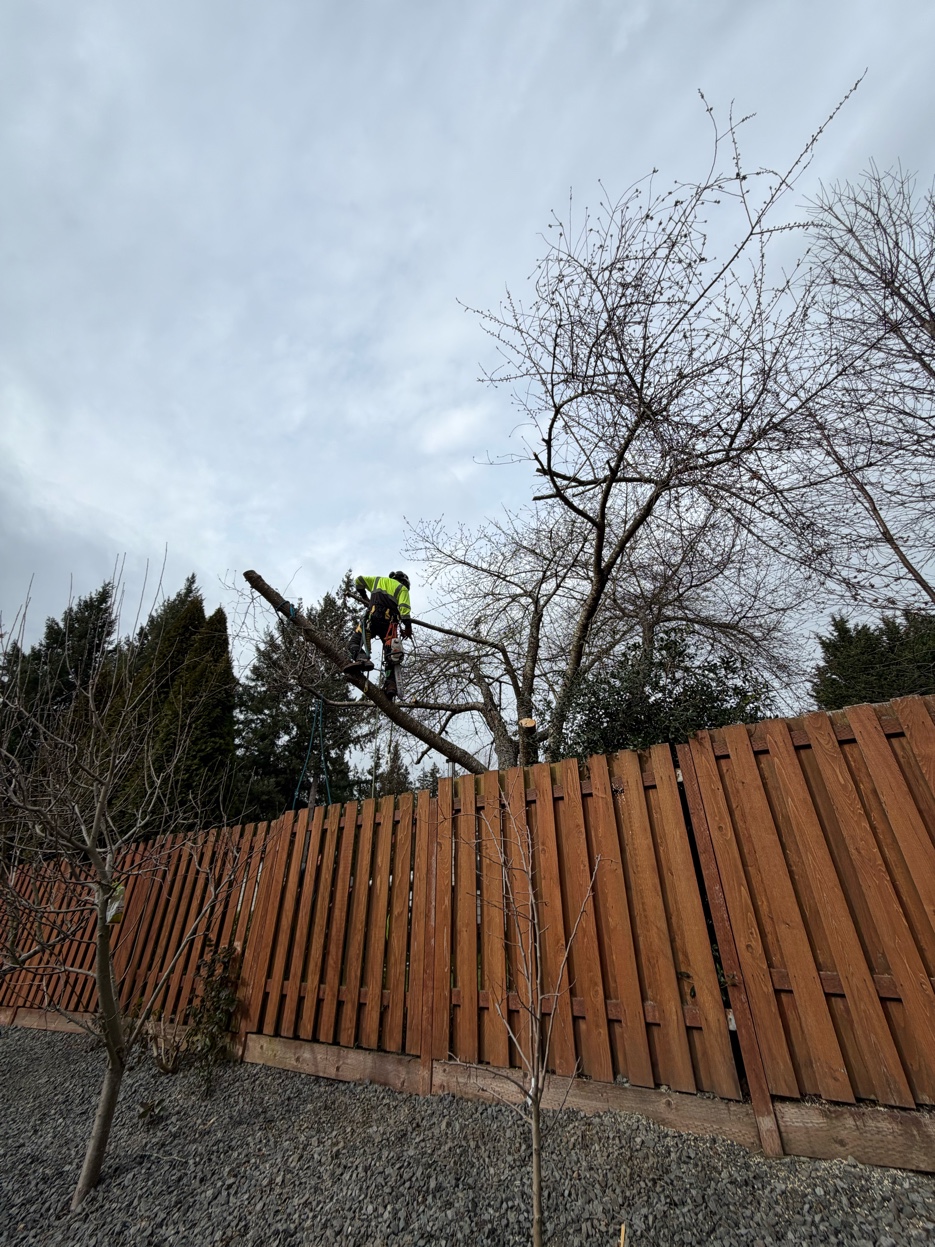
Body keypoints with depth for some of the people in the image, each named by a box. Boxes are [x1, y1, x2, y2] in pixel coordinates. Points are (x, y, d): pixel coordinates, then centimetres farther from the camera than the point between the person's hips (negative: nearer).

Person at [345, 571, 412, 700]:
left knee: (354, 642, -4)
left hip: (373, 617, 0)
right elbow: (404, 608, 2)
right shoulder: (402, 588, 20)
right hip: (391, 622, 0)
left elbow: (359, 581, 28)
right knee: (390, 656, 3)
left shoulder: (378, 580, 29)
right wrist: (408, 627, -2)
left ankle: (360, 659, -37)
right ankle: (390, 684, -12)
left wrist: (364, 597, 41)